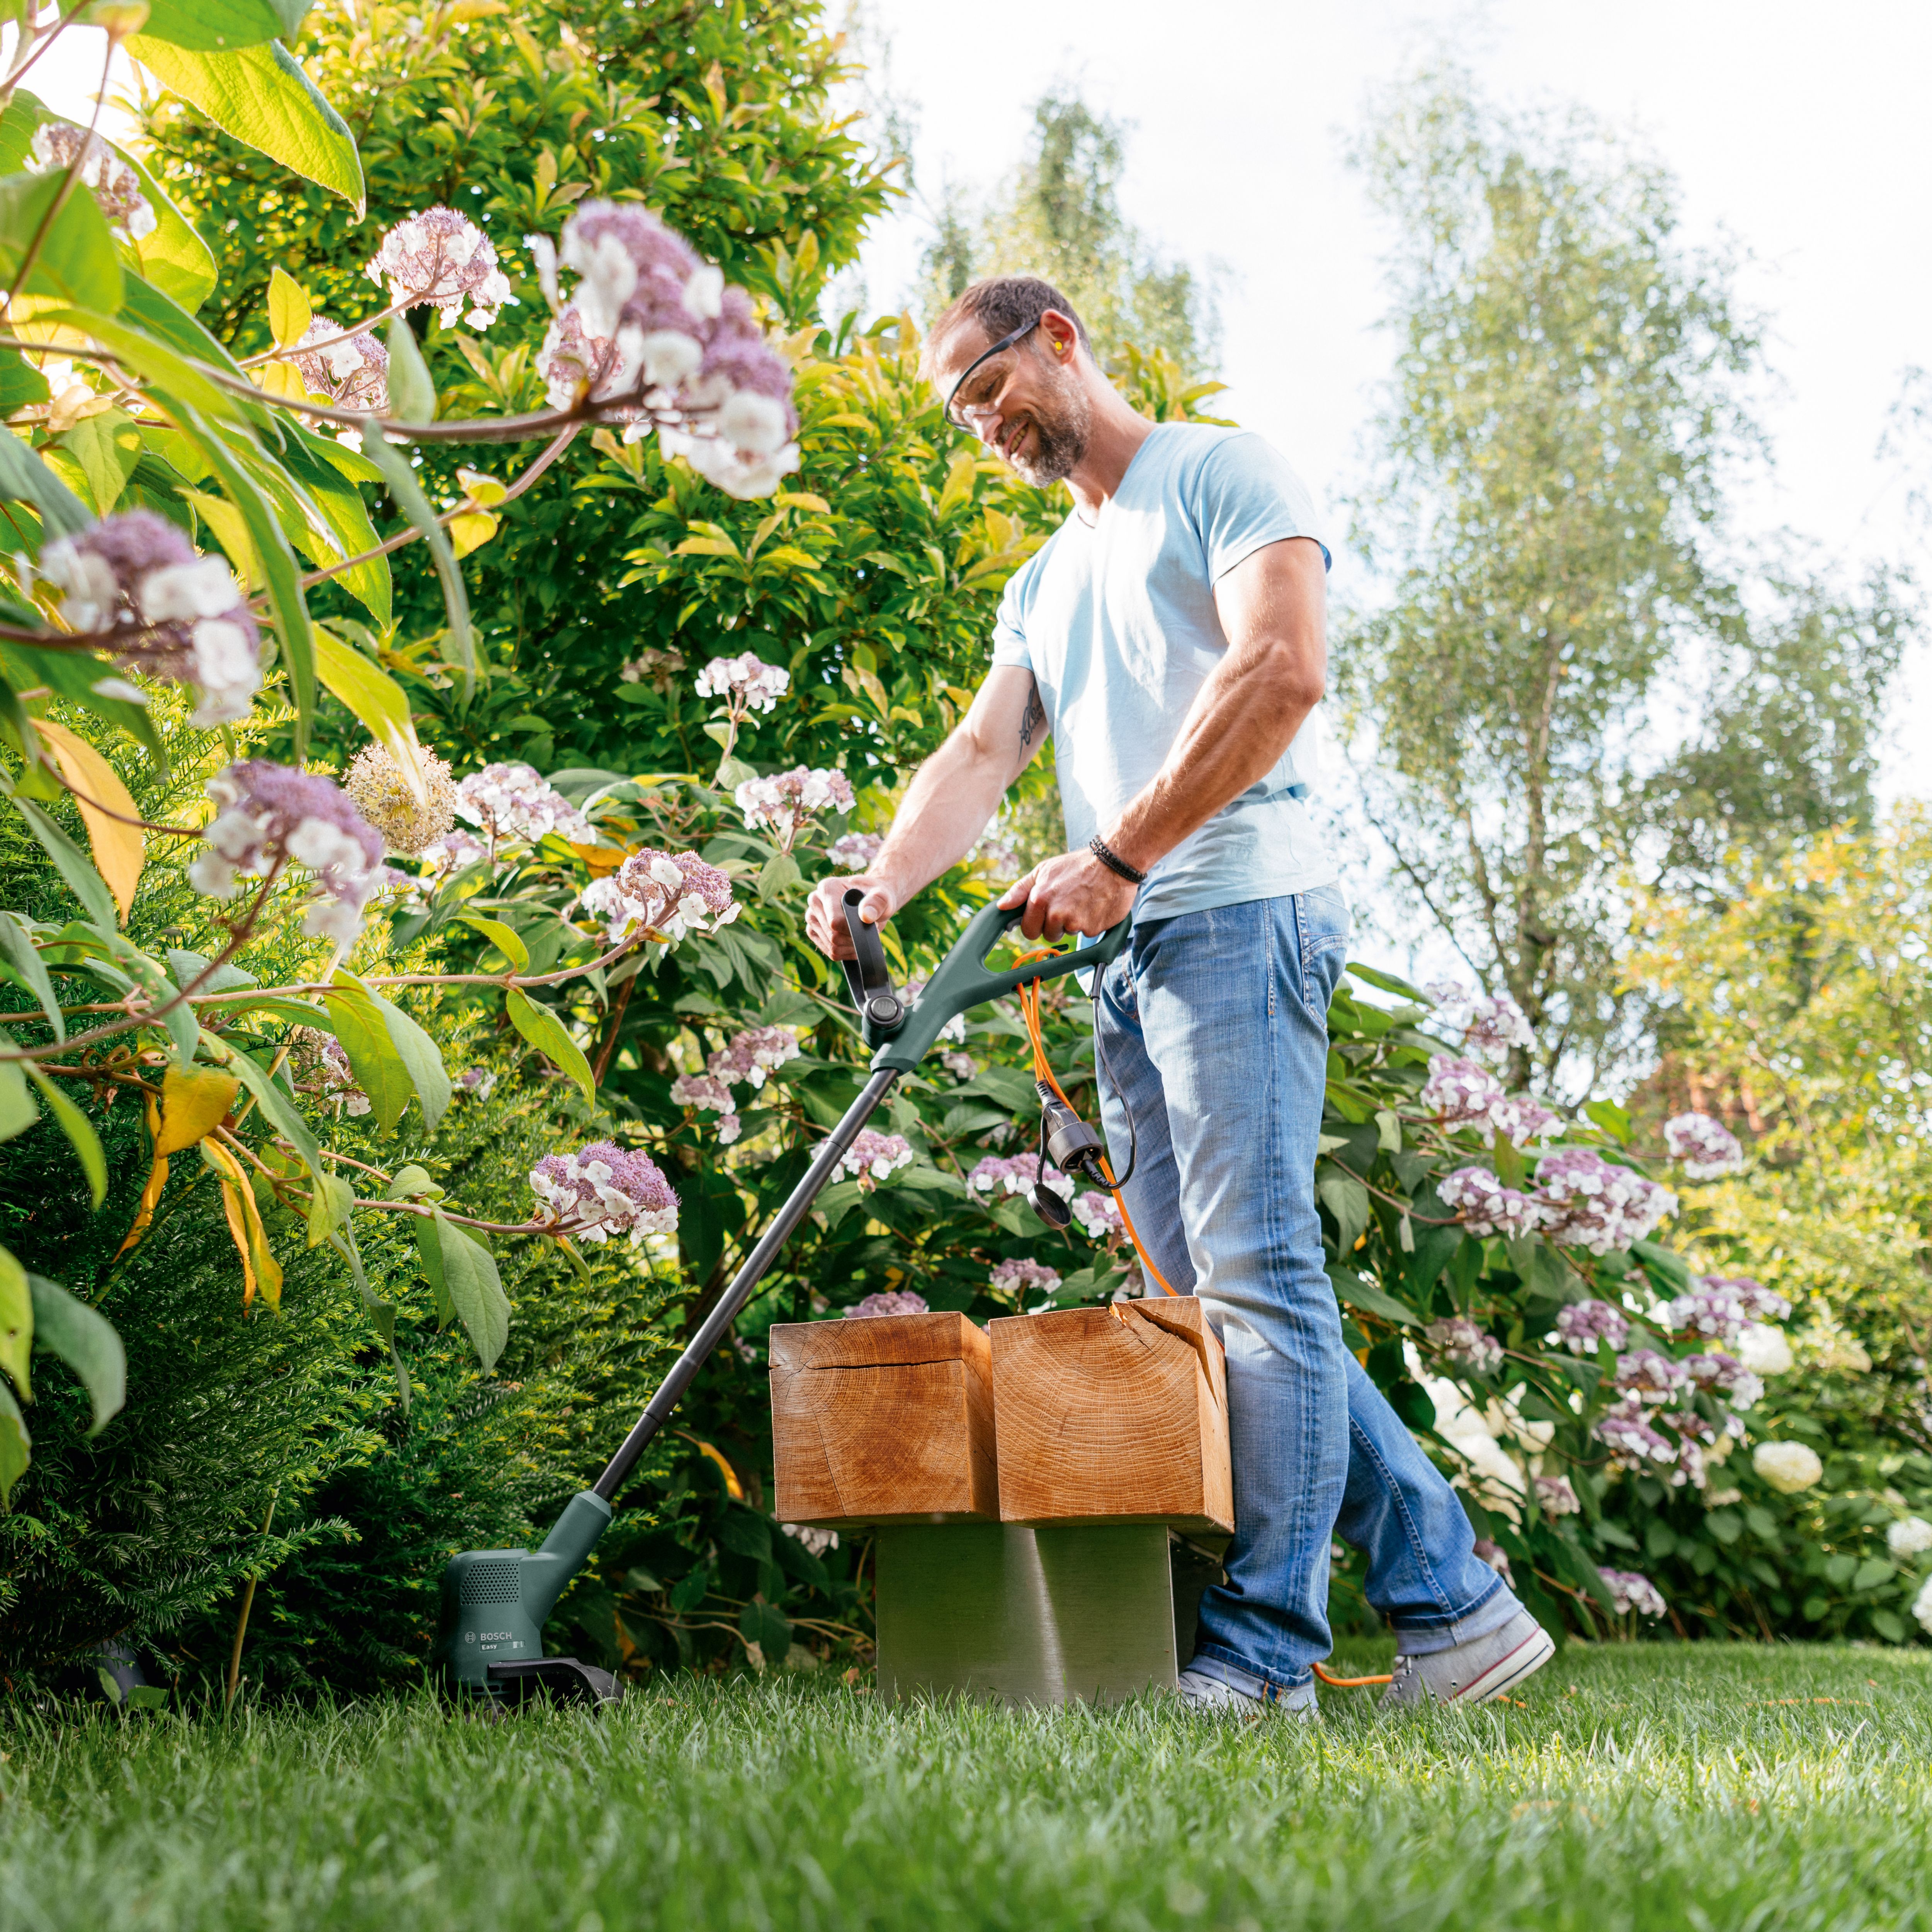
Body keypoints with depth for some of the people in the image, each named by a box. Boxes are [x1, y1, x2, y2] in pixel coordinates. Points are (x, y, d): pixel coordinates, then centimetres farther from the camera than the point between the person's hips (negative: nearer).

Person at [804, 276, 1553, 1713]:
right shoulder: (1044, 585, 27)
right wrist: (883, 882, -6)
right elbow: (983, 754, 15)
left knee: (1256, 1276, -11)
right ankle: (1452, 1599, 10)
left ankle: (1263, 1649, -8)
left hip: (1236, 913, -9)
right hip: (1129, 960, 9)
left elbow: (1284, 670, -13)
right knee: (1214, 1296, 5)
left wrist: (1115, 858, -16)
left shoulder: (1219, 473, 3)